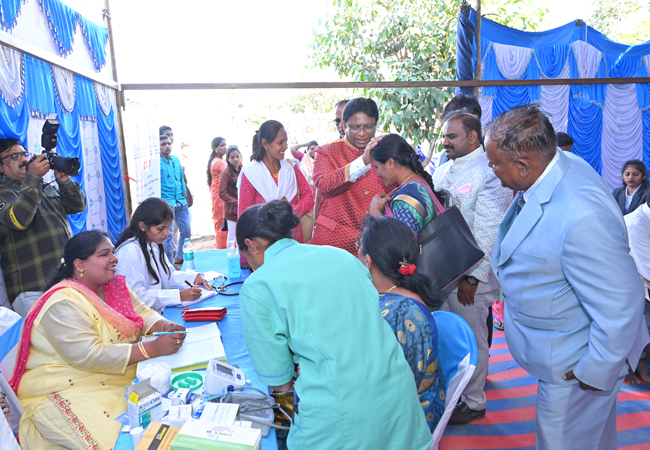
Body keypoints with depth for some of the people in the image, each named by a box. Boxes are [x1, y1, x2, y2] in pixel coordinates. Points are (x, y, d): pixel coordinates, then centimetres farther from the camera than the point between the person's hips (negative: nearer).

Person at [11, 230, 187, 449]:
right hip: (68, 390, -7)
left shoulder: (115, 286, 5)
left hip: (118, 378, 8)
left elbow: (143, 314, 8)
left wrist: (165, 326, -16)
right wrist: (152, 348, -32)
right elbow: (88, 356, -27)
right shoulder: (63, 303, -21)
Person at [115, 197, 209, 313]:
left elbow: (167, 275, 17)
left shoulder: (153, 245, 10)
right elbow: (137, 297, -25)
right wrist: (179, 296, -29)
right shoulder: (130, 251, -20)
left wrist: (194, 277, -1)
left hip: (158, 311, 9)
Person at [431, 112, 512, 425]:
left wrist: (473, 278, -19)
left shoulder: (488, 174, -17)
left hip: (472, 274, -7)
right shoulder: (449, 169, 9)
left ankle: (474, 403, 29)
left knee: (472, 338, 9)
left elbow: (489, 233, -20)